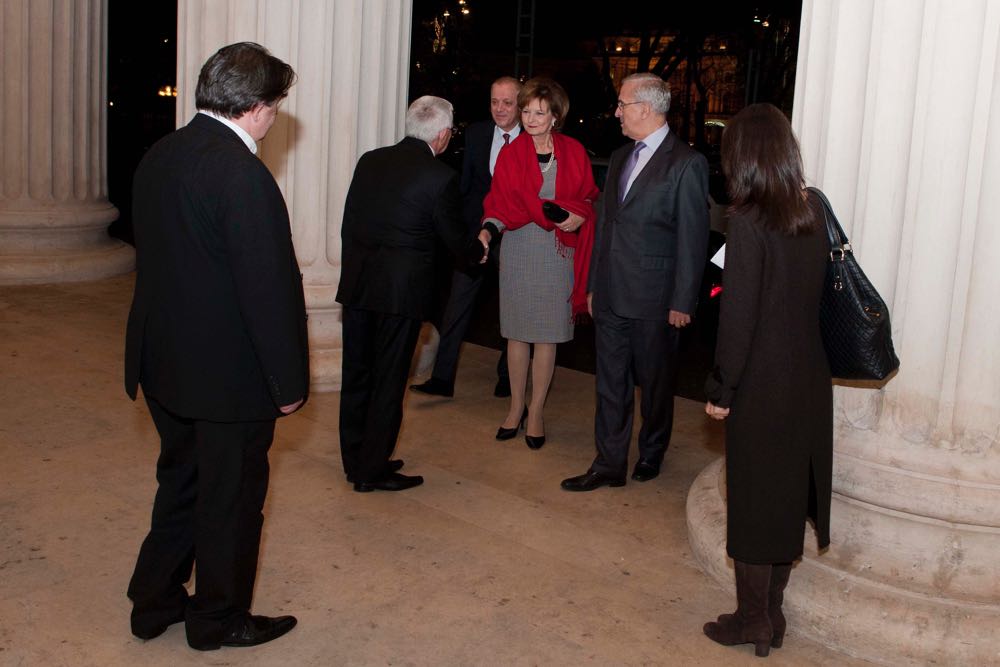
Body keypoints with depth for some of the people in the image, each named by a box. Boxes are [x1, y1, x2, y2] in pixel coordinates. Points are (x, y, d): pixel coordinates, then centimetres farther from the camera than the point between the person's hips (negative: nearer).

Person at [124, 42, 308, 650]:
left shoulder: (160, 155, 4)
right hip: (229, 373, -8)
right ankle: (219, 619, 28)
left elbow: (159, 260, 11)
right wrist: (290, 379, -14)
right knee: (232, 498, 10)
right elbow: (271, 287, -23)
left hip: (164, 364, 8)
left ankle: (155, 602, 37)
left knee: (181, 483, 23)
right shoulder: (241, 173, -23)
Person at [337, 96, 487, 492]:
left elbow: (348, 223, 10)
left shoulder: (370, 161, 6)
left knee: (357, 375, 14)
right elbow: (454, 236, -2)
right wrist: (479, 251, 19)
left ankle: (355, 461, 26)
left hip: (356, 284, 6)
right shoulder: (440, 177, -11)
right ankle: (373, 470, 12)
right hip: (401, 291, -6)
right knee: (388, 381, 5)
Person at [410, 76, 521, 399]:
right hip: (476, 230, 2)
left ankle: (507, 378, 26)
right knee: (458, 302, -2)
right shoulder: (476, 133, 4)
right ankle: (442, 378, 3)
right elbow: (464, 182, 8)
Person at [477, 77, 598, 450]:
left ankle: (536, 412, 14)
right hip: (519, 248, 1)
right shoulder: (511, 155, 3)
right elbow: (500, 203, -3)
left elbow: (589, 197, 10)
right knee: (517, 331, 6)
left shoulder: (573, 152, 4)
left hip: (559, 251, 0)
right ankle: (516, 406, 22)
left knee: (547, 334, 3)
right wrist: (488, 230, -21)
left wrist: (579, 216, -11)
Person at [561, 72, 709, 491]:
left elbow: (692, 239, -11)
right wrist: (594, 284, 15)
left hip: (654, 299, -6)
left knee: (656, 382, 11)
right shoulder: (620, 158, 12)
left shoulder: (686, 163, -10)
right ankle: (609, 465, 18)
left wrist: (682, 302, -12)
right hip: (611, 296, 6)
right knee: (610, 384, 9)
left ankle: (651, 453, 31)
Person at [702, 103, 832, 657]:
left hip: (763, 386, -6)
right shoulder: (813, 212, 1)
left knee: (754, 501, 9)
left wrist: (721, 389, -9)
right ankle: (772, 612, 30)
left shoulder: (748, 222, -18)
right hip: (810, 382, 6)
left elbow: (739, 316, -18)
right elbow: (818, 295, 6)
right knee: (791, 497, 17)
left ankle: (753, 619, 22)